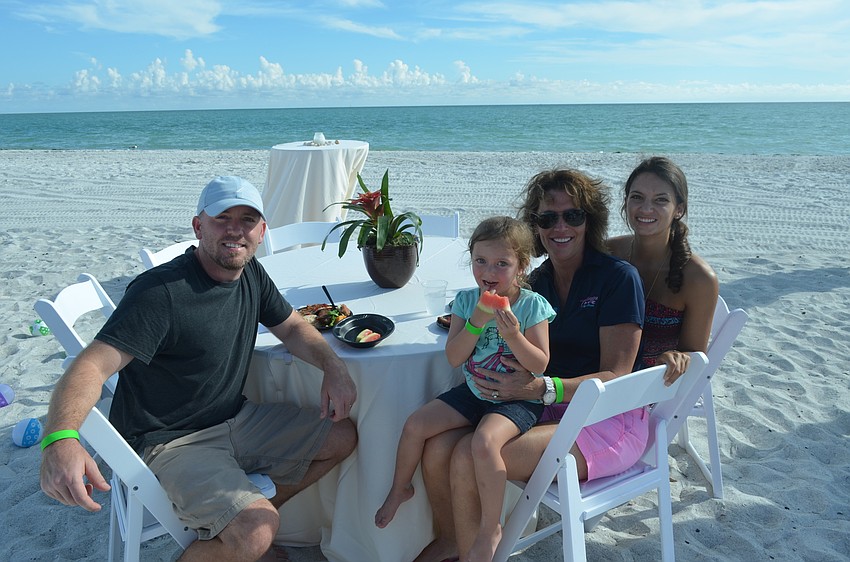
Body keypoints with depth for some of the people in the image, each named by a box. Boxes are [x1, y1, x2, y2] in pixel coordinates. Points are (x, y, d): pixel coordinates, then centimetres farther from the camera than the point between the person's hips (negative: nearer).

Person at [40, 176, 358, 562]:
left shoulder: (251, 273, 0)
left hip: (234, 420, 8)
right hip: (169, 443, -8)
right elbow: (92, 365, -32)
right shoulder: (160, 291, -24)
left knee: (342, 436, 9)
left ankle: (252, 514, 20)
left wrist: (332, 364, -9)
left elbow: (292, 326, 11)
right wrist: (60, 438, -51)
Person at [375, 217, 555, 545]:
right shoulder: (466, 300, -4)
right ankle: (400, 488, 24)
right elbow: (454, 357, -9)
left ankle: (490, 530, -9)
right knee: (415, 425, -6)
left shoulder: (533, 305, -13)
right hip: (474, 392, 5)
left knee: (484, 441, -32)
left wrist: (513, 335, -29)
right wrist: (478, 321, -22)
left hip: (518, 399, -4)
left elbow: (540, 364, -14)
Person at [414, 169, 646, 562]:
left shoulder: (618, 277, -8)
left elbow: (616, 376, -14)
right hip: (548, 410, 6)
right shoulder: (536, 282, 10)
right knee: (437, 449, -16)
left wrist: (541, 388, -28)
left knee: (468, 457, -25)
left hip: (608, 423, -5)